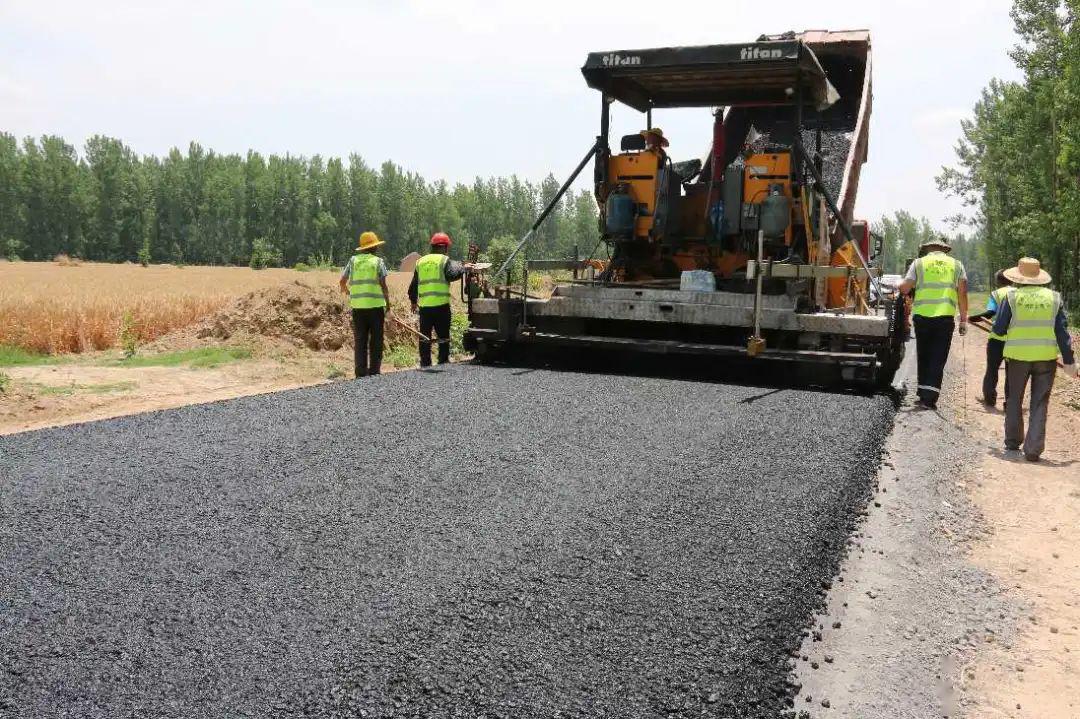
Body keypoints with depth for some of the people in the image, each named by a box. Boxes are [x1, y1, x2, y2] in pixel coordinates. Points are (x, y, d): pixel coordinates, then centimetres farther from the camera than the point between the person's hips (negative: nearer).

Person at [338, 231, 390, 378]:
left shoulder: (353, 260, 6)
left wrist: (347, 291, 27)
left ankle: (360, 371, 5)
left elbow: (342, 282, 7)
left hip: (357, 306, 3)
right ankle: (374, 370, 4)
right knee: (376, 341, 6)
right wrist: (388, 302, 5)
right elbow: (383, 285, -6)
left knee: (359, 341, 8)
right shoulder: (378, 261, -2)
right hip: (376, 305, -3)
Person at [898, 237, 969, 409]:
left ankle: (923, 391, 20)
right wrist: (963, 319, 5)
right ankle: (929, 397, -5)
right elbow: (962, 293, 3)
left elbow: (905, 288, 0)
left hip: (922, 316, 0)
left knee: (923, 356, 16)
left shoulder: (919, 263, 8)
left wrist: (898, 286, 23)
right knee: (938, 359, 3)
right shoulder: (956, 264, 11)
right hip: (945, 317, 0)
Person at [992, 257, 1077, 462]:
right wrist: (1069, 361, 2)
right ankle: (1033, 450, 0)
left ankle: (1012, 443, 24)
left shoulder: (1012, 296, -5)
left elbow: (999, 329, -3)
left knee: (1014, 400, 16)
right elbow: (1062, 331, -1)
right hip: (1046, 357, 1)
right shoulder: (1054, 297, 1)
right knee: (1039, 404, 5)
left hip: (1017, 356, -1)